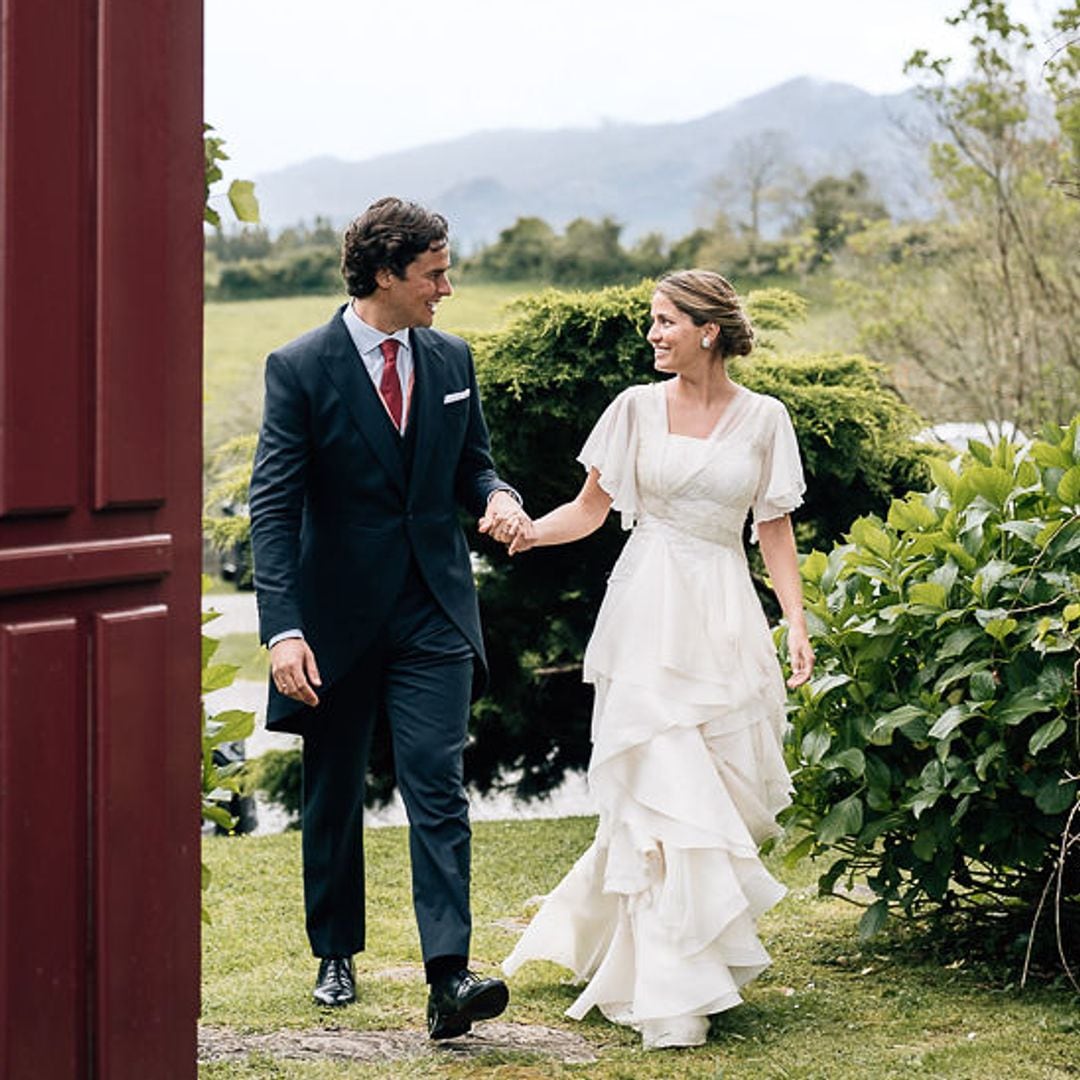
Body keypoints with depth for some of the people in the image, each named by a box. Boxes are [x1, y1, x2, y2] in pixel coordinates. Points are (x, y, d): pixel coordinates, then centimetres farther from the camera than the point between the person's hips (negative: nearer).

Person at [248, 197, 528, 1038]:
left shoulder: (452, 360, 6)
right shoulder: (301, 368, -9)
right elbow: (274, 504, -12)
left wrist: (498, 496, -9)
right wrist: (283, 627, -22)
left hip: (433, 614, 2)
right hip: (339, 614, -2)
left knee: (438, 786, -11)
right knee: (334, 794, 12)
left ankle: (449, 976, -17)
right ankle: (336, 954, 30)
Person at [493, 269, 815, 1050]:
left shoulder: (763, 419, 5)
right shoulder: (637, 408, 3)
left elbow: (775, 531, 8)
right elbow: (592, 508, 6)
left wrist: (797, 625, -1)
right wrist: (531, 530, -13)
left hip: (725, 619, 3)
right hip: (649, 614, -2)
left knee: (731, 793, 4)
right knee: (665, 795, -8)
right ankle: (673, 997, -5)